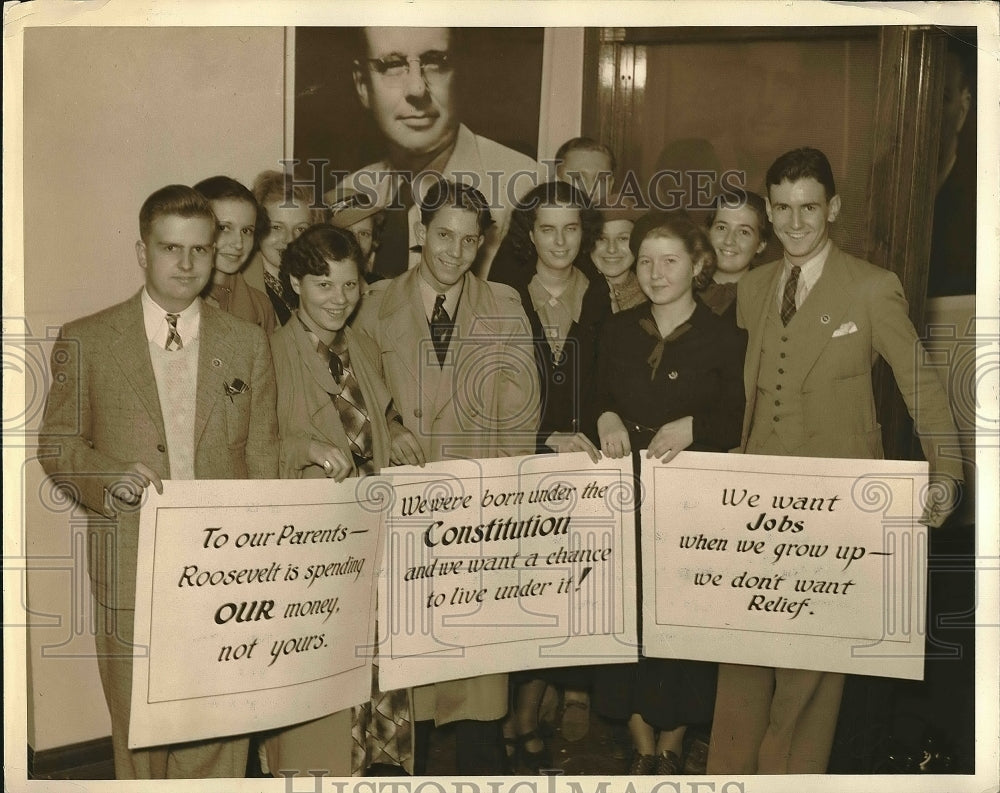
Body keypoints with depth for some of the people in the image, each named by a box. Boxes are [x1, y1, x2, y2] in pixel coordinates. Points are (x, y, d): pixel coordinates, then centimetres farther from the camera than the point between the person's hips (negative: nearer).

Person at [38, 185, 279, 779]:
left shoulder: (248, 343, 7)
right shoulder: (85, 342, 3)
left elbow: (263, 460, 8)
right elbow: (57, 442, 8)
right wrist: (108, 476, -13)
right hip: (132, 575, 0)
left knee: (221, 735, 4)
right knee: (139, 736, 10)